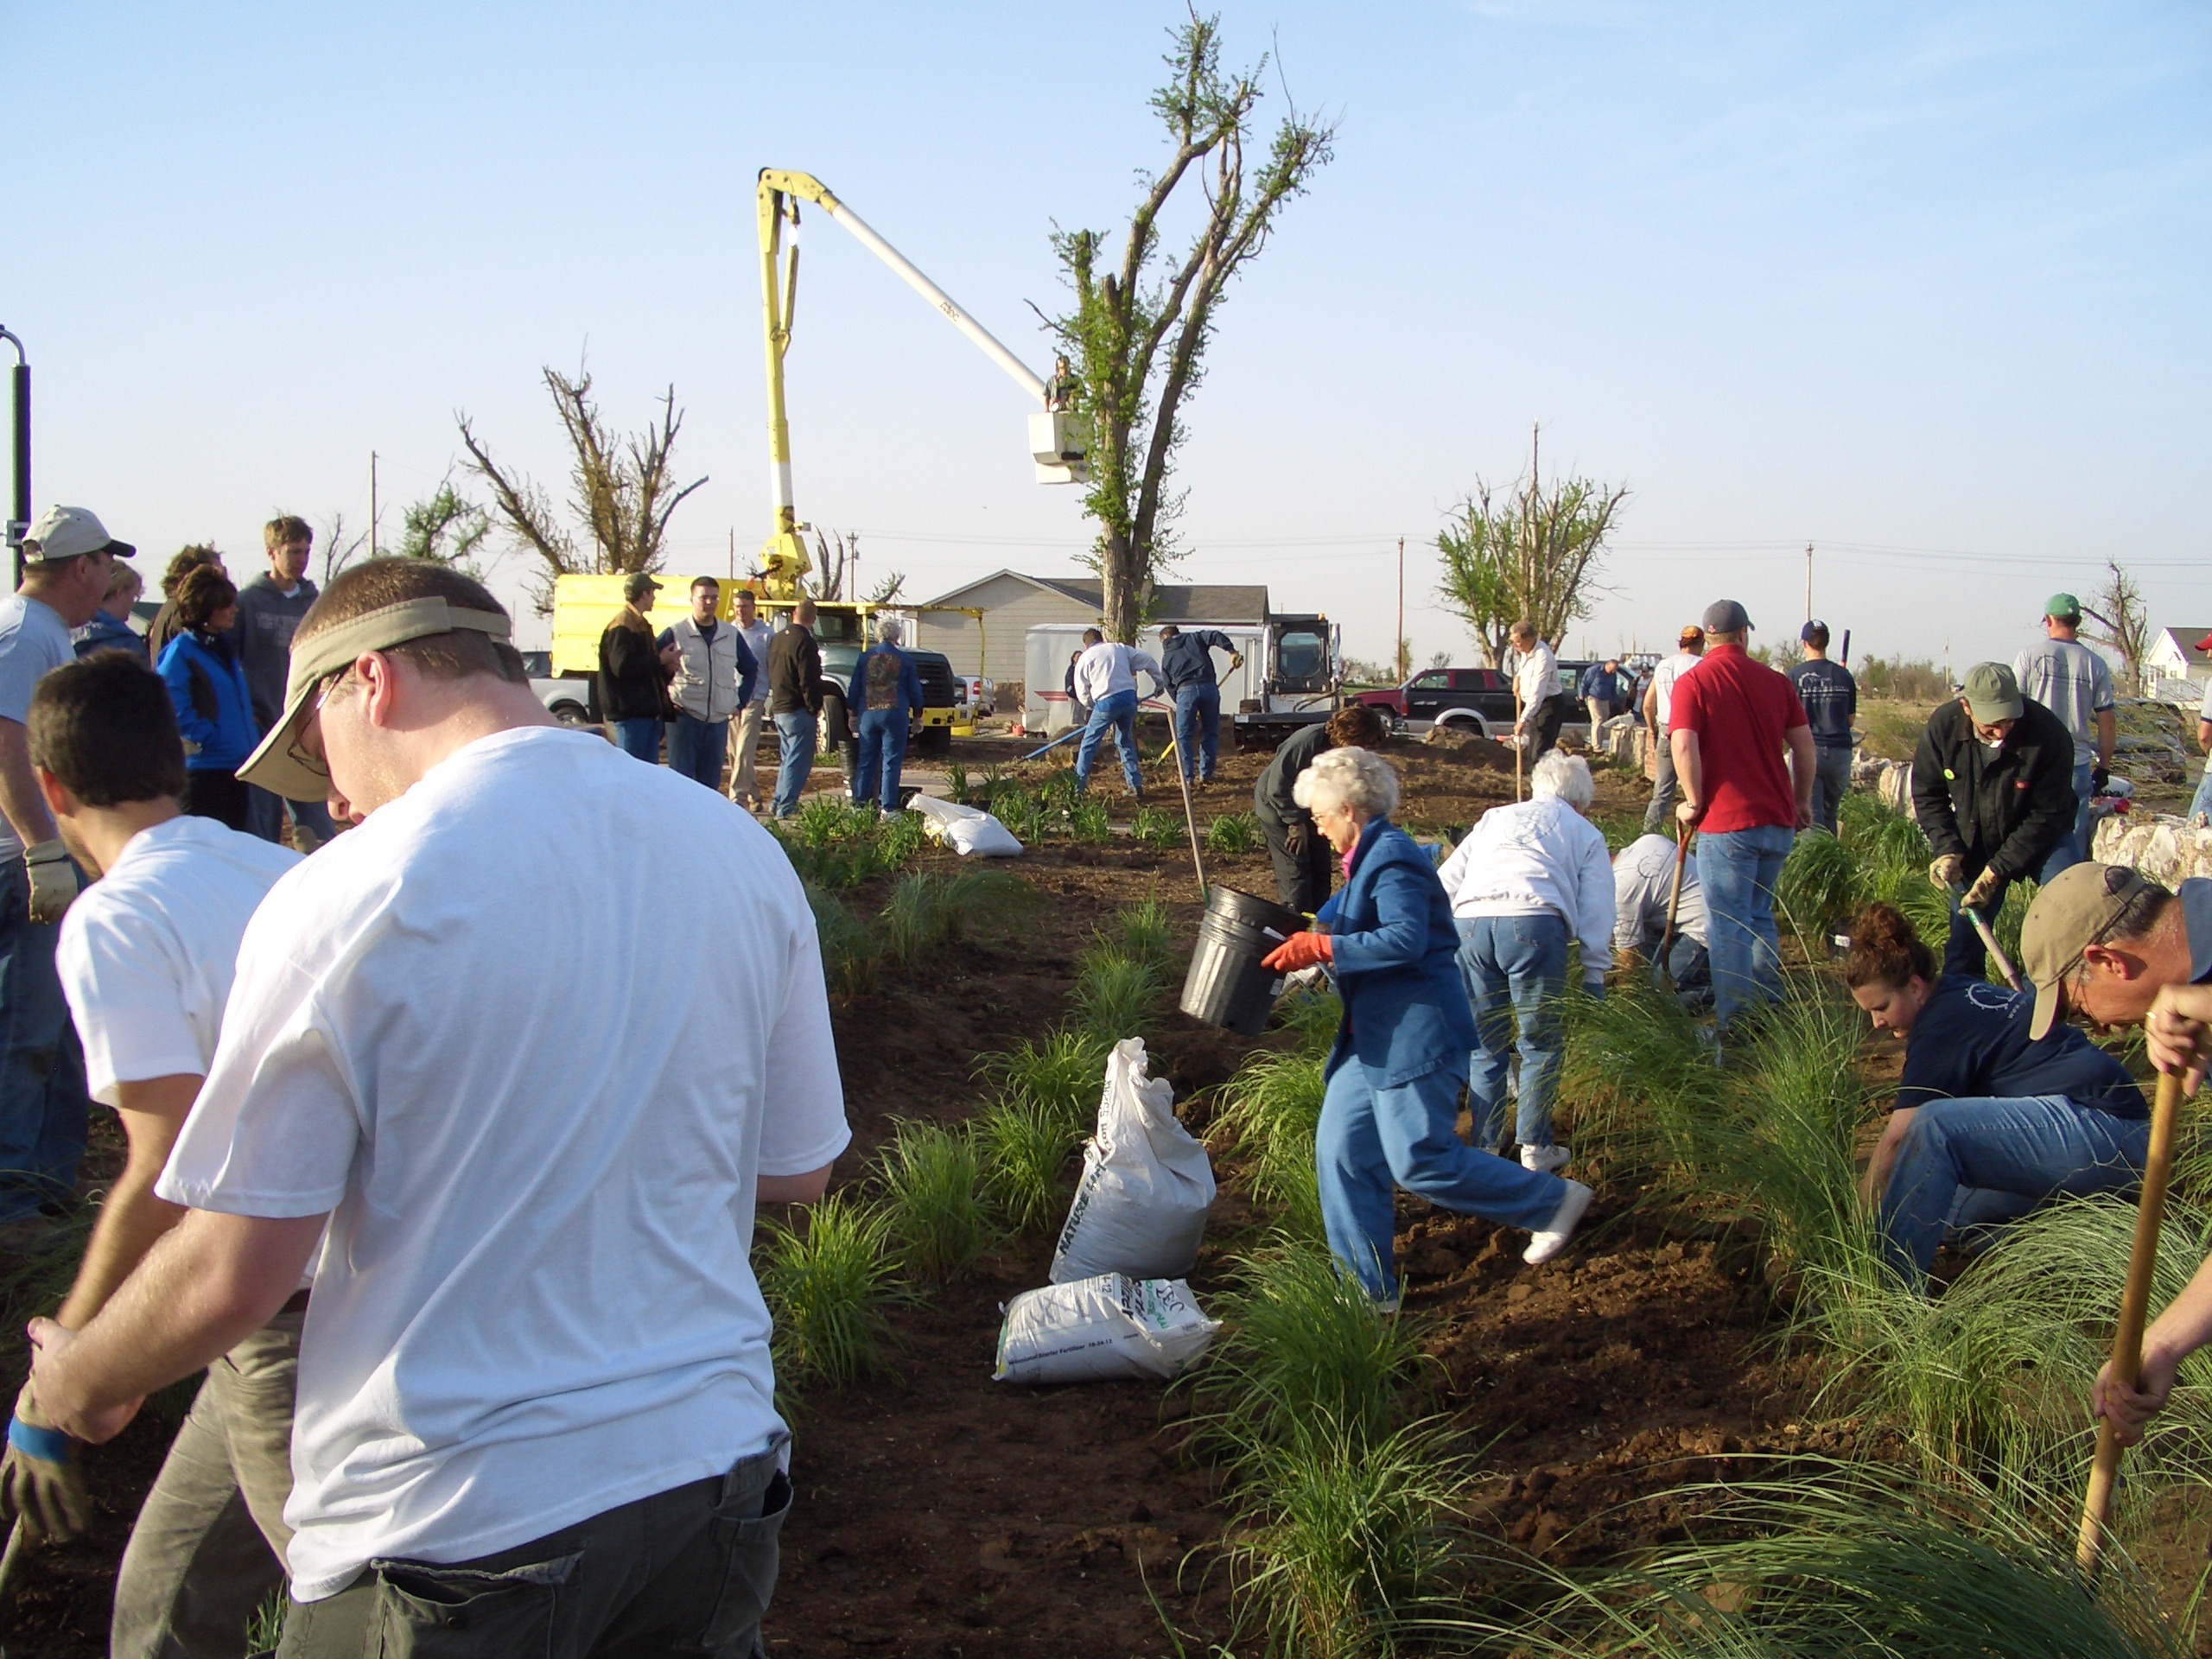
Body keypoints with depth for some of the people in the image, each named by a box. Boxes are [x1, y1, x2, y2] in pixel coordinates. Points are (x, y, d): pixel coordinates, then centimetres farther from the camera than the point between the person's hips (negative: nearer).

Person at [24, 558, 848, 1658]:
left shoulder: (345, 897, -15)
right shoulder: (743, 853, -1)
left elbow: (234, 1273, -13)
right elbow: (798, 1172, 9)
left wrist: (79, 1381, 7)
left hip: (452, 1529, -5)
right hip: (710, 1478, 5)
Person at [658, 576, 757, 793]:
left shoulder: (731, 636, 11)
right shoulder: (676, 633, -3)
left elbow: (751, 670, 24)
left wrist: (740, 701, 14)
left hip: (719, 720, 4)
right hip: (685, 718, -4)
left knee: (710, 781, 8)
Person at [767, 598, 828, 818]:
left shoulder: (777, 638, 11)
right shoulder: (804, 642, -16)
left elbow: (771, 674, 18)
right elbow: (809, 681, -19)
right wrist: (815, 707, -10)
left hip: (778, 707, 9)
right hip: (797, 711, -9)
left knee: (788, 758, 19)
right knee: (798, 761, -4)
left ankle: (778, 803, 21)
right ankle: (786, 807, -7)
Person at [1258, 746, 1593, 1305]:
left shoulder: (1391, 857, -16)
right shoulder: (1370, 857, 16)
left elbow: (1405, 940, -27)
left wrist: (1317, 946, -25)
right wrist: (1309, 942, 16)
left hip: (1417, 1034, -11)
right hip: (1375, 1039, 11)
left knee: (1421, 1162, -9)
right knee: (1342, 1152, 6)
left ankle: (1554, 1199, 8)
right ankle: (1370, 1288, 13)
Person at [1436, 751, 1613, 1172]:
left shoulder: (1494, 818, 32)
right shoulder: (1585, 833, 24)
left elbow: (1445, 882, 23)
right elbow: (1595, 911, 14)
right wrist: (1595, 977, 16)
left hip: (1469, 922, 3)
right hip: (1534, 922, -3)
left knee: (1484, 1046, 15)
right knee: (1539, 1043, 12)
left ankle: (1484, 1147, 18)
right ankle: (1535, 1147, 14)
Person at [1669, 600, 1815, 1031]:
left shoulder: (1692, 684, -7)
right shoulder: (1776, 681, 6)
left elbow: (1684, 747, -18)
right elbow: (1804, 744, 7)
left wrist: (1696, 803, -7)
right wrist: (1802, 801, 18)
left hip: (1726, 823, -5)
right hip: (1778, 821, 5)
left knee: (1729, 926, 2)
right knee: (1760, 916, 21)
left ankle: (1736, 1026, 3)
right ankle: (1770, 1008, 26)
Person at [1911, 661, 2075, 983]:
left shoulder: (2048, 734, -30)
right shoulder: (1943, 725, -21)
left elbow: (2046, 817, -23)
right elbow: (1926, 793, -5)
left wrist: (1997, 871, -27)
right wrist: (1947, 849, -17)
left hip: (2041, 838, -2)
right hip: (1974, 844, 2)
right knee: (1965, 928, 3)